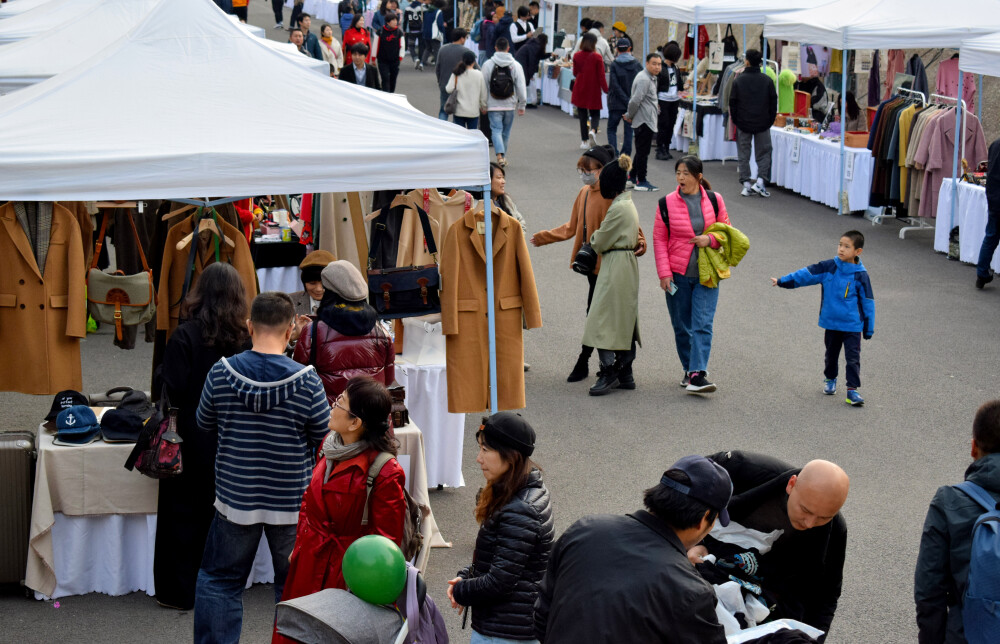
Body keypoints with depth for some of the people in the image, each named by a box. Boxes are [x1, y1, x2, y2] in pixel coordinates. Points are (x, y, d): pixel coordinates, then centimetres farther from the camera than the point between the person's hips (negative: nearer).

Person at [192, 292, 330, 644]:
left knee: (219, 580, 15)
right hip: (292, 502, -1)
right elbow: (326, 438, -4)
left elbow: (204, 423, 5)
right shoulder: (306, 381, -15)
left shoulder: (220, 373, -10)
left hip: (236, 497, 1)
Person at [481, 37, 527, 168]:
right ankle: (503, 156, 25)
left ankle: (500, 155, -23)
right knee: (506, 132, 14)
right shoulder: (515, 65, -3)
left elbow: (483, 87, -2)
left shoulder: (487, 64, -5)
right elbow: (521, 87, -2)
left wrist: (483, 105, 8)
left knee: (496, 130, -3)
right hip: (509, 105, 1)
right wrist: (521, 105, 7)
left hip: (493, 105, -1)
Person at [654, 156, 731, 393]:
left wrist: (710, 239, -12)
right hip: (678, 275, 1)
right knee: (682, 326, 8)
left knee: (702, 325, -11)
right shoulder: (666, 203, -1)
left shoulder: (714, 200, 1)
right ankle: (689, 370, 23)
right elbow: (659, 239, 1)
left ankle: (698, 375, -16)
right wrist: (664, 273, -6)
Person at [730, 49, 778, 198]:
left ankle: (746, 184, 6)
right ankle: (760, 181, -4)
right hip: (763, 124, 0)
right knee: (763, 153, 9)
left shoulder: (738, 80, -5)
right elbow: (773, 102, 0)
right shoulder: (767, 80, -4)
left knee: (744, 154, 8)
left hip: (743, 124, 0)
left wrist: (735, 121, 10)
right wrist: (770, 121, 10)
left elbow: (732, 103, -1)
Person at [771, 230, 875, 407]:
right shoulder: (828, 267, -4)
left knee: (853, 357, -5)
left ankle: (852, 389, -1)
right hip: (831, 323, 3)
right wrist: (782, 281, -4)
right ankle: (830, 379, 40)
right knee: (831, 354, 19)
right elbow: (806, 274, 0)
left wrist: (869, 328, 1)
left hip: (852, 326, -3)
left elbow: (867, 302, -2)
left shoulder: (860, 276, -9)